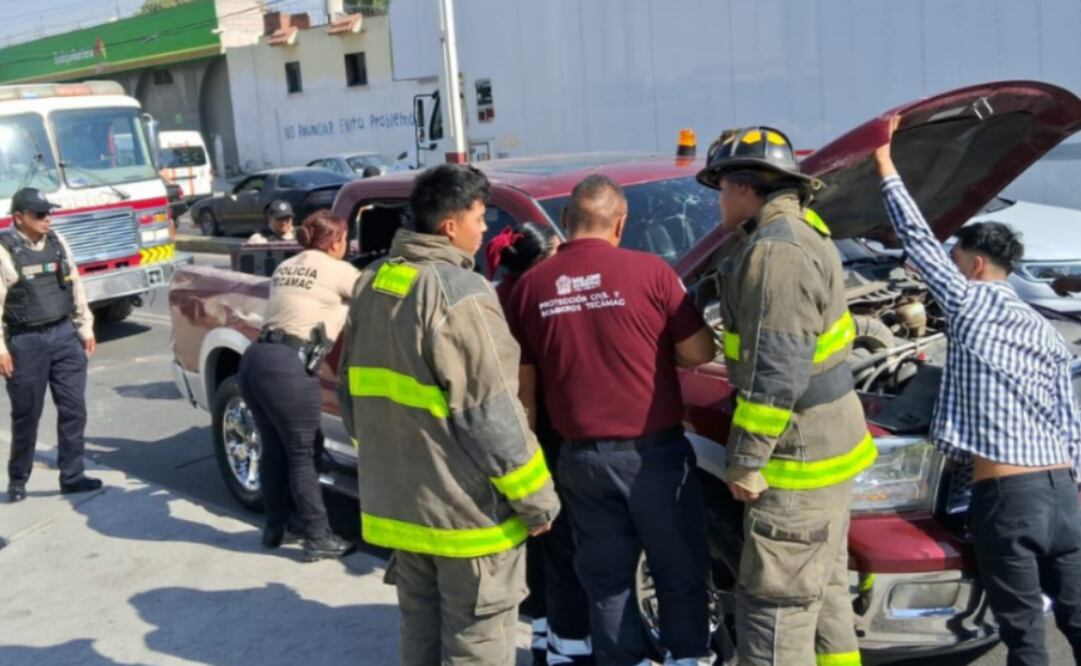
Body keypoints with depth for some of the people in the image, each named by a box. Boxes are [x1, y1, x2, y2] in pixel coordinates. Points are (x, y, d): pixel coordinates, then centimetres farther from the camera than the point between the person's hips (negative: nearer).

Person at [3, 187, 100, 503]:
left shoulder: (58, 242, 7)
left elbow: (76, 287, 14)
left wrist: (85, 328, 13)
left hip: (64, 335, 5)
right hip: (26, 342, -4)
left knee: (73, 409, 3)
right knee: (26, 416, 7)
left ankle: (72, 475, 12)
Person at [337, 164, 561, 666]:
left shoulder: (372, 284, 6)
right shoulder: (458, 292, -21)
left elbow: (352, 392, 15)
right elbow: (491, 416, -20)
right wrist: (537, 498, -11)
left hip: (397, 500, 8)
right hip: (465, 506, -8)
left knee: (420, 625, 21)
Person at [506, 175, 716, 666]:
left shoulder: (531, 286, 0)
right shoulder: (649, 271, -10)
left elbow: (525, 383, 7)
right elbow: (700, 355, -4)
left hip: (580, 456, 3)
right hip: (653, 451, -3)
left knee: (605, 580, 15)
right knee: (681, 572, 14)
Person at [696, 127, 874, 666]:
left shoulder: (777, 251, -21)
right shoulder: (800, 231, 12)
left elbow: (776, 373, -25)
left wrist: (745, 460, -20)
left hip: (800, 455, -11)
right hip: (825, 439, 11)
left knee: (776, 603, -2)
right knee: (822, 588, 21)